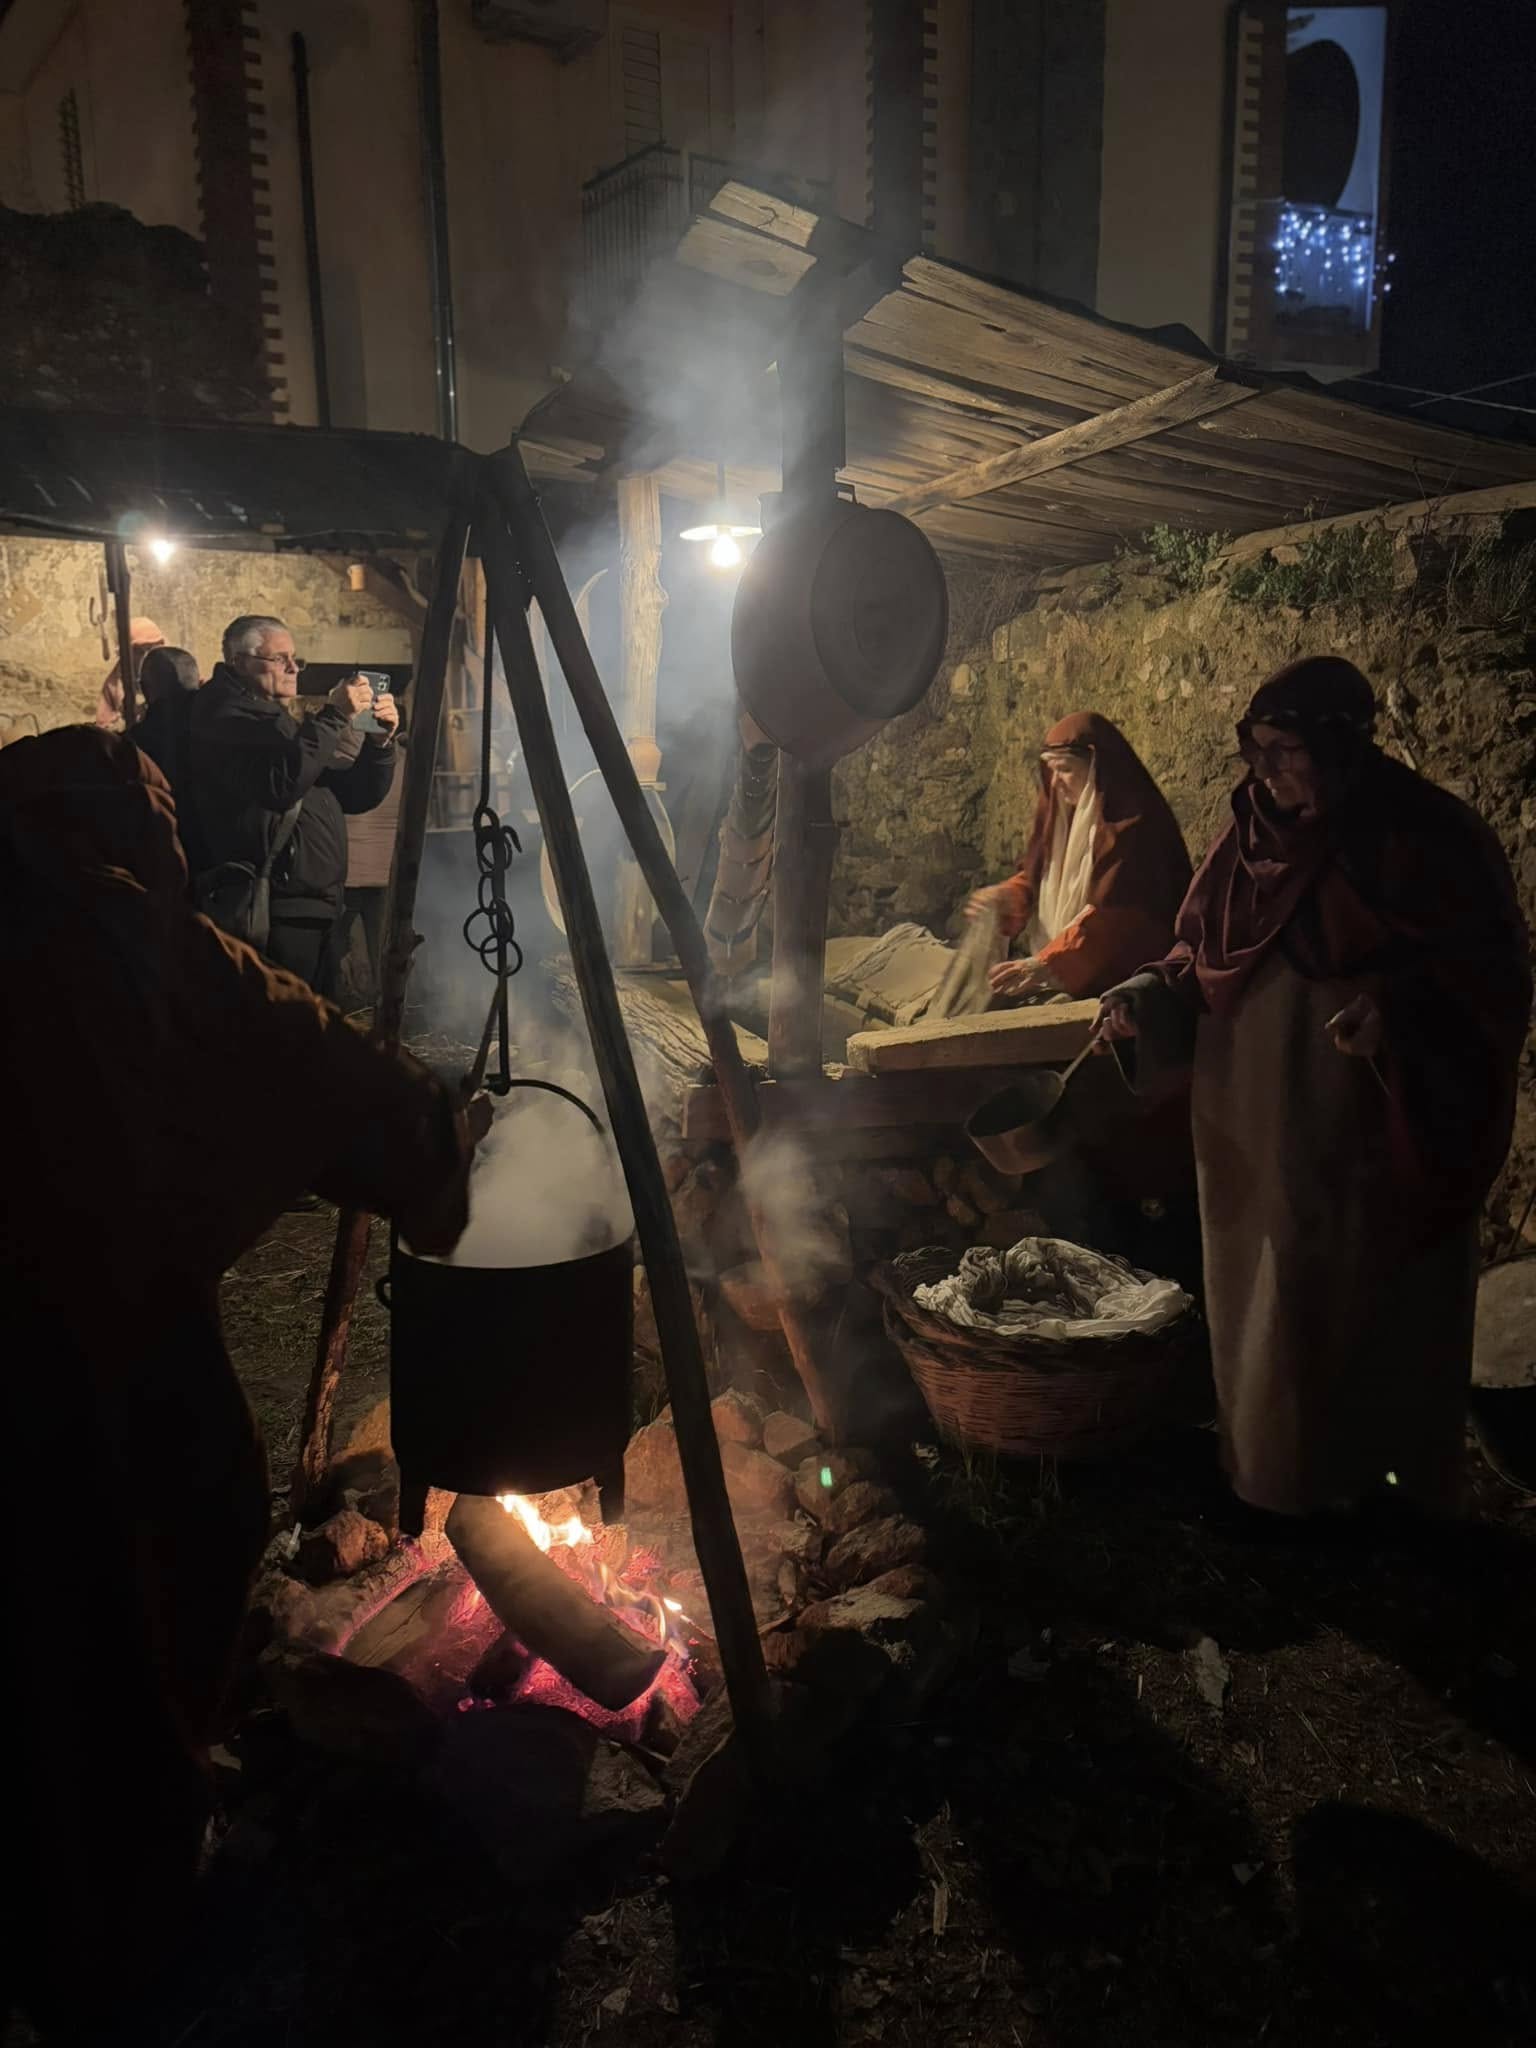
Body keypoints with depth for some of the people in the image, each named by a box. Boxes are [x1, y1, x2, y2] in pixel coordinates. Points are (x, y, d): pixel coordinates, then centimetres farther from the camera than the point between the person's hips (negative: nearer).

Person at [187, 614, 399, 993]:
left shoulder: (284, 723, 24)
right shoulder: (227, 718, -6)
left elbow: (355, 797, 21)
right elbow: (281, 782, -26)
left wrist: (379, 742, 4)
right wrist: (335, 716, -20)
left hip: (312, 917, 10)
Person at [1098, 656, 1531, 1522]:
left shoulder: (1430, 838, -12)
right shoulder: (1253, 836, 4)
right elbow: (1204, 951, 12)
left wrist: (1399, 1012, -29)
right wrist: (1152, 997, -7)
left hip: (1382, 1140, -5)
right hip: (1258, 1133, 5)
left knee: (1371, 1317, 9)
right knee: (1266, 1312, 15)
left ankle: (1380, 1498, 30)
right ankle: (1271, 1481, 35)